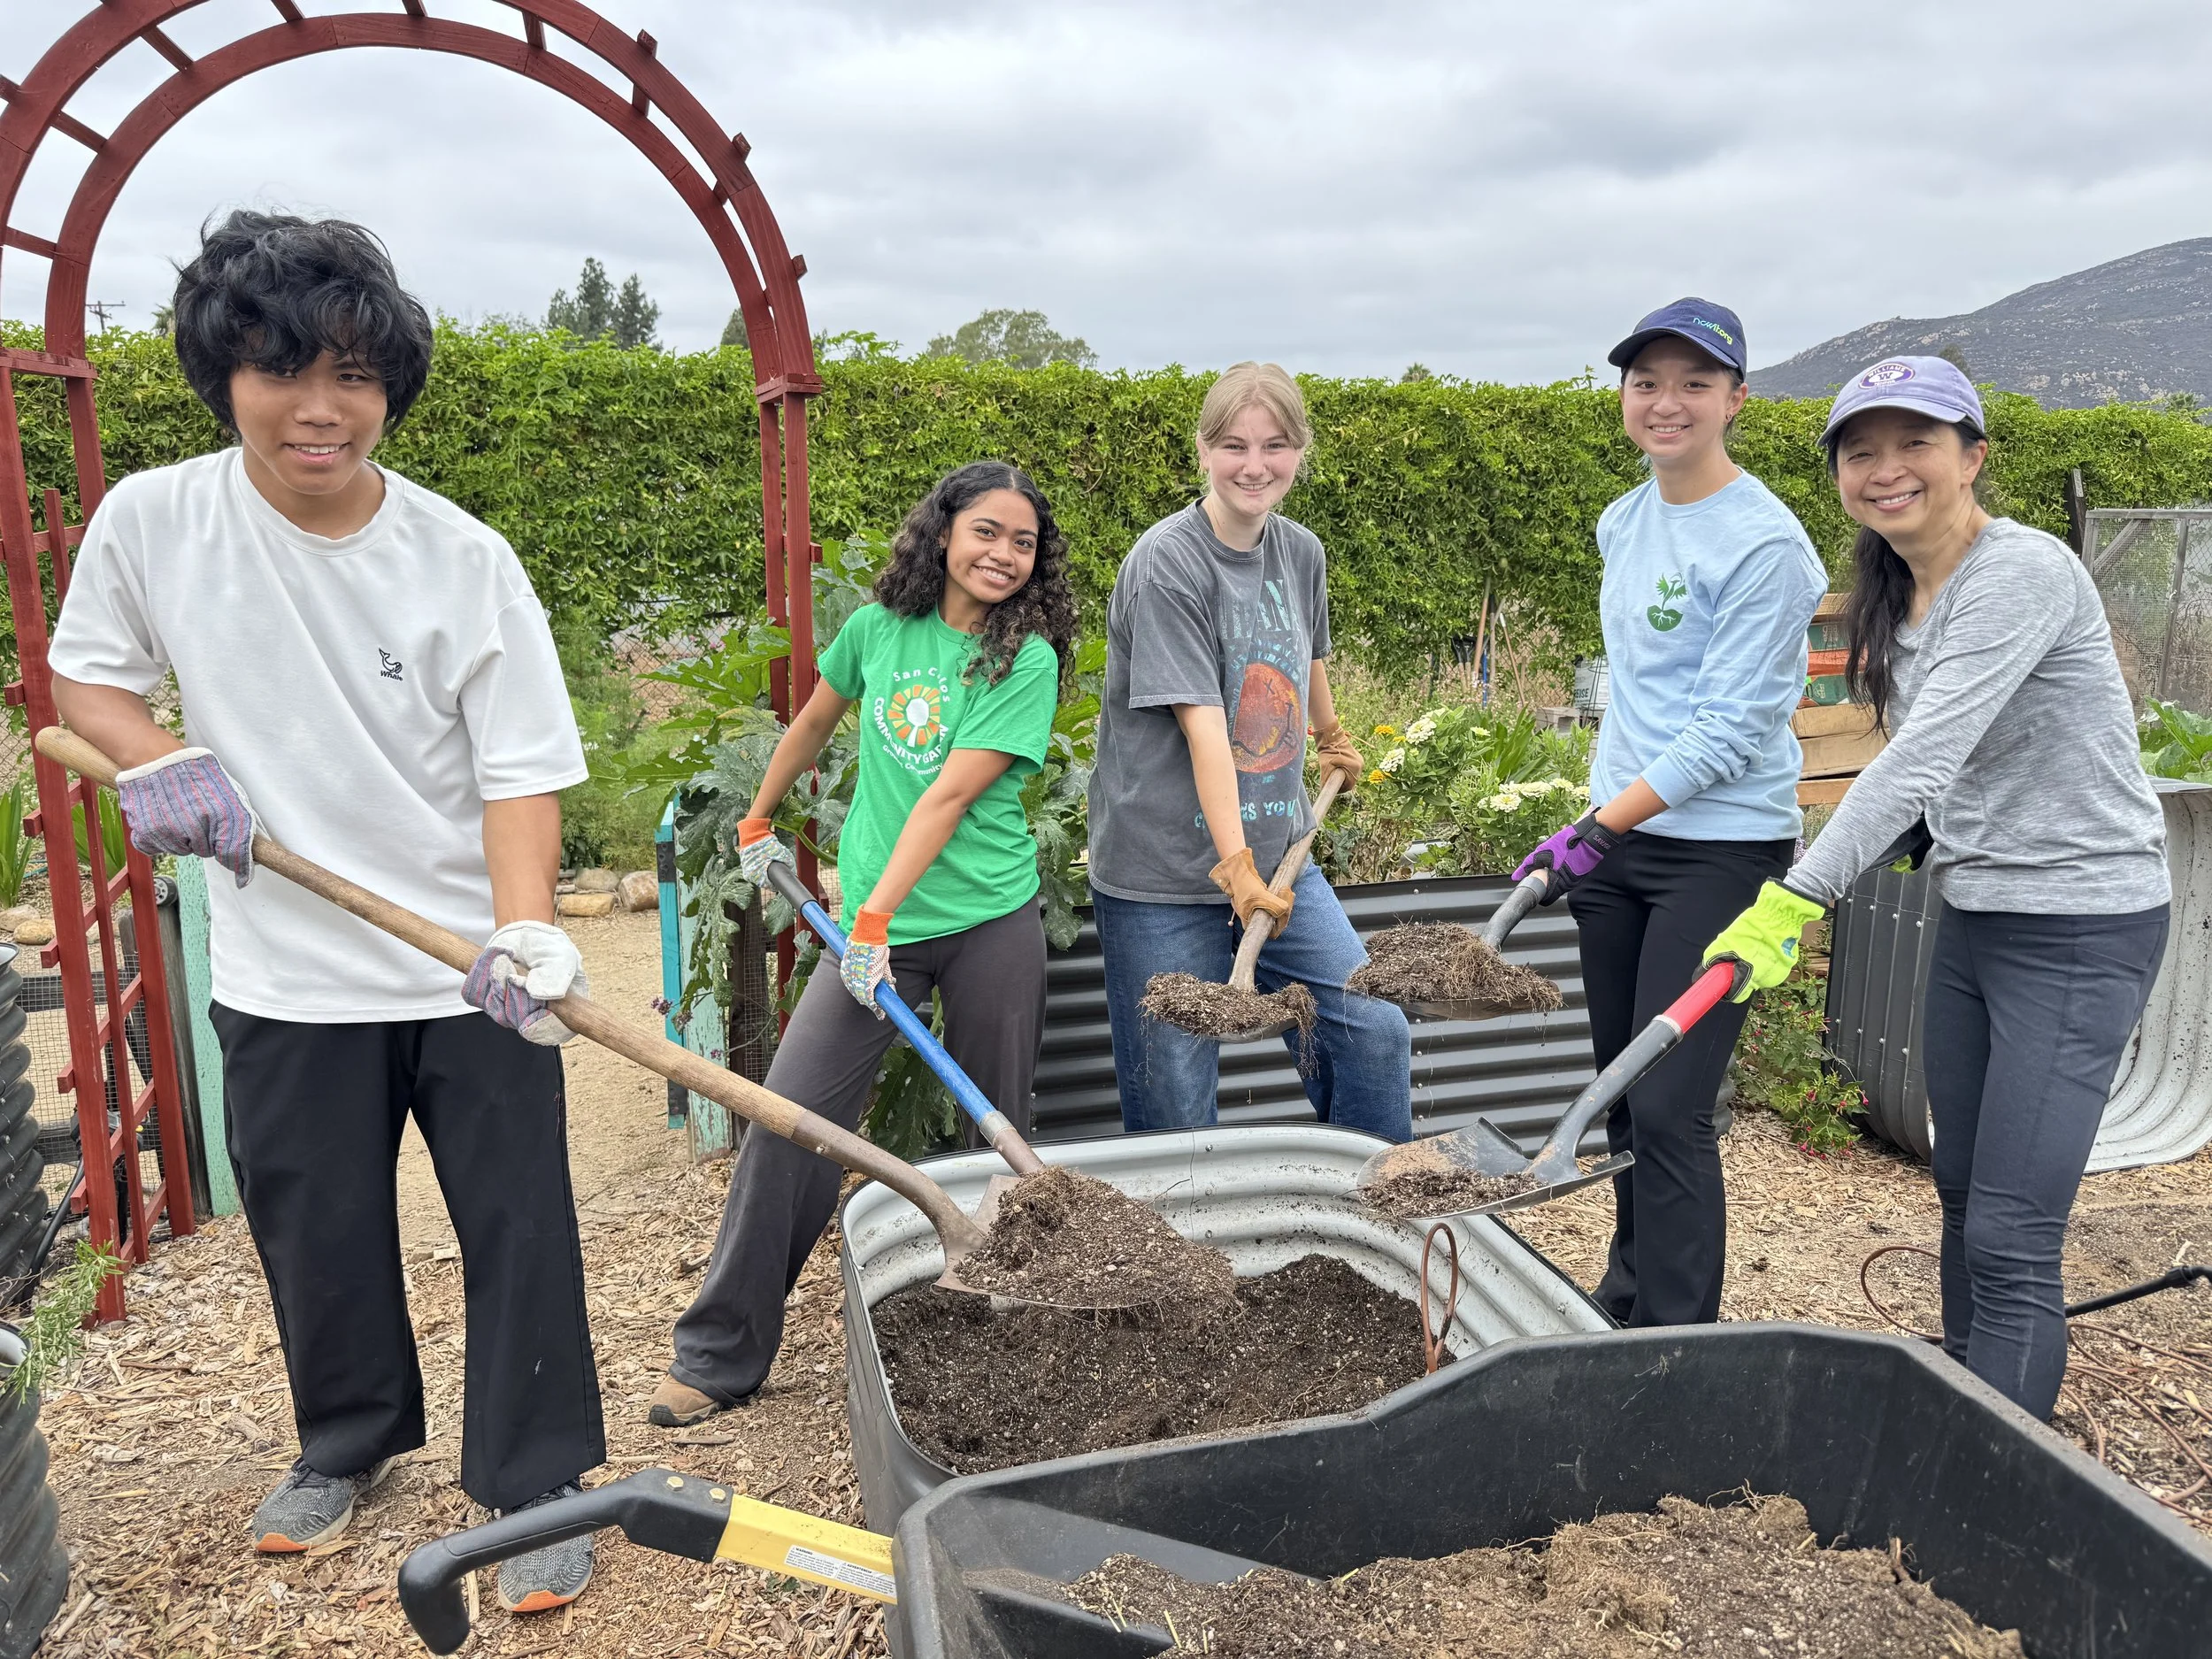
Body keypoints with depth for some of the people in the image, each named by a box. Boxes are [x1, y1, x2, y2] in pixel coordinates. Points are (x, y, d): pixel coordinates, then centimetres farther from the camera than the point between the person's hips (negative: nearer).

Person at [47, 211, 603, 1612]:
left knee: (519, 1234, 5)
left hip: (473, 974, -2)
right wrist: (157, 767, -10)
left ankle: (536, 1487, 24)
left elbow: (521, 766, -13)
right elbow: (86, 676, 11)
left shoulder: (465, 560, -12)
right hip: (284, 979, 2)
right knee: (317, 1236, 19)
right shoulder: (151, 522, -6)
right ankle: (350, 1442, 45)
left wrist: (525, 932, -28)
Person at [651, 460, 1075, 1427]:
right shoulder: (880, 626, 3)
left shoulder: (1028, 659, -6)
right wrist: (759, 821, 31)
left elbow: (950, 796, -15)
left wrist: (875, 916, -20)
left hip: (992, 924, -2)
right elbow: (814, 723, 22)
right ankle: (719, 1356, 8)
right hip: (877, 922, 2)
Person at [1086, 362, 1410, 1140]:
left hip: (1279, 854, 6)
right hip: (1164, 877, -6)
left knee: (1377, 1031, 1)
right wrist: (1234, 863, -25)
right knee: (1174, 1103, 1)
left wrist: (1332, 738, 44)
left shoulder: (1303, 553, 6)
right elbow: (1202, 724, -21)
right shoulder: (1165, 561, -14)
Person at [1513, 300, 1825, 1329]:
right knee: (1621, 1091, 16)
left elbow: (1729, 732, -18)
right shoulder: (1622, 522, 11)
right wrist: (1597, 827, 17)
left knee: (1668, 1109, -8)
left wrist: (1597, 830, -21)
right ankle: (1628, 1292, 33)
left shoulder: (1762, 543, -13)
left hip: (1721, 849, -7)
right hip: (1620, 839, 8)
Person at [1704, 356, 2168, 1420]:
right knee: (1963, 1201, 16)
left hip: (2081, 931, -8)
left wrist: (1792, 902, -33)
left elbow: (1923, 761, -29)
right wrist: (1799, 898, 3)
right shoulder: (1895, 600, 8)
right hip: (1970, 921, 8)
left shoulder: (2022, 572, -19)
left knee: (2011, 1240, -8)